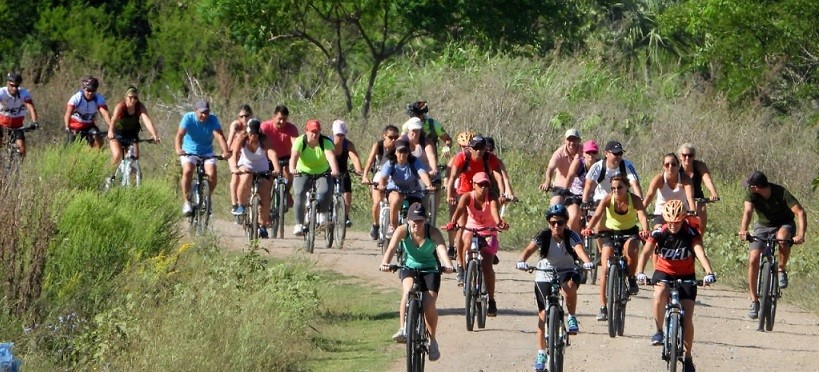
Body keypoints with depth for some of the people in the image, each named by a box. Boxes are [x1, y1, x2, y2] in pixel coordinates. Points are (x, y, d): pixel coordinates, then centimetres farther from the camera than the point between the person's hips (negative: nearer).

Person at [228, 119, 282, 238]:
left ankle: (262, 225, 14)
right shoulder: (241, 137, -20)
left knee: (265, 199, -8)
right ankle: (241, 205, -13)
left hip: (262, 169, 1)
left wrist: (277, 168, -54)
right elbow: (234, 153, -34)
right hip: (245, 167, -1)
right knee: (246, 178, -36)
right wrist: (234, 167, -53)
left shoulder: (264, 139, -21)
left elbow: (272, 153, -36)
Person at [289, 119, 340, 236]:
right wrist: (292, 169, -52)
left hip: (322, 174, 0)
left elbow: (330, 156, -32)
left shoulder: (326, 142, -14)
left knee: (325, 192, -28)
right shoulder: (300, 141, -15)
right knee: (300, 194, -25)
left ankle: (322, 215, -2)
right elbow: (294, 155, -31)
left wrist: (334, 170, -52)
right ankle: (299, 224, -16)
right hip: (303, 173, 0)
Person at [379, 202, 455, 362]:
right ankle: (403, 329, -30)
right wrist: (385, 263, -53)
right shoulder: (402, 231, -17)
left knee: (429, 304, -20)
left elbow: (442, 249, -37)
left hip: (430, 270, -1)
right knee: (408, 290, -34)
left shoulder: (433, 232, -20)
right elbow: (391, 248, -31)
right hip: (409, 268, 1)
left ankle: (432, 340, 2)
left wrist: (448, 265, -57)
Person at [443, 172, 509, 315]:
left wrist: (499, 222, -59)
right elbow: (460, 209, -32)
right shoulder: (467, 197, -12)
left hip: (489, 233, -1)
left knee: (487, 265, -19)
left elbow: (494, 211, -36)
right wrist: (453, 222, -53)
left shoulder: (491, 198, -15)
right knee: (467, 241, -36)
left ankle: (491, 301, -11)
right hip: (471, 230, 1)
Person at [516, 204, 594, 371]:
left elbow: (579, 248, -33)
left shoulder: (571, 236, -15)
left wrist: (587, 262, -55)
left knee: (570, 285, -38)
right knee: (543, 314, -1)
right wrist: (522, 261, -50)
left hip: (566, 271, -1)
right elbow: (530, 249, -28)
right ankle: (541, 354, 10)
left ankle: (571, 317, -13)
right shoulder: (543, 236, -14)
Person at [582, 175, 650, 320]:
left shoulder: (634, 199, -23)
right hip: (611, 232, 1)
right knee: (605, 269, -10)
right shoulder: (608, 199, -21)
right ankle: (603, 307, -4)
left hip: (630, 232, -1)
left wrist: (645, 231, -59)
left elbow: (642, 217, -37)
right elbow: (597, 215, -35)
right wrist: (589, 228, -55)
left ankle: (631, 279, -5)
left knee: (631, 251, -34)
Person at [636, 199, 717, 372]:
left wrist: (709, 272, -52)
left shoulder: (691, 233, -19)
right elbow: (646, 252, -29)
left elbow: (700, 253, -34)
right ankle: (659, 331, -13)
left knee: (687, 318, -8)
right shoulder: (659, 233, -17)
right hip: (664, 272, 0)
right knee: (660, 295, -35)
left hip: (686, 276, 0)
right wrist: (640, 273, -48)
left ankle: (688, 358, 7)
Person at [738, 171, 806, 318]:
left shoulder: (782, 193, -28)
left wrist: (801, 235, -48)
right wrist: (743, 230, -54)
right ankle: (754, 301, -2)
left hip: (784, 224, -3)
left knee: (782, 237, -39)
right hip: (763, 226, 3)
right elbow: (747, 211, -34)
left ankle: (782, 270, -15)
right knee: (753, 260, -14)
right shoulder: (750, 193, -20)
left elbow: (800, 212, -33)